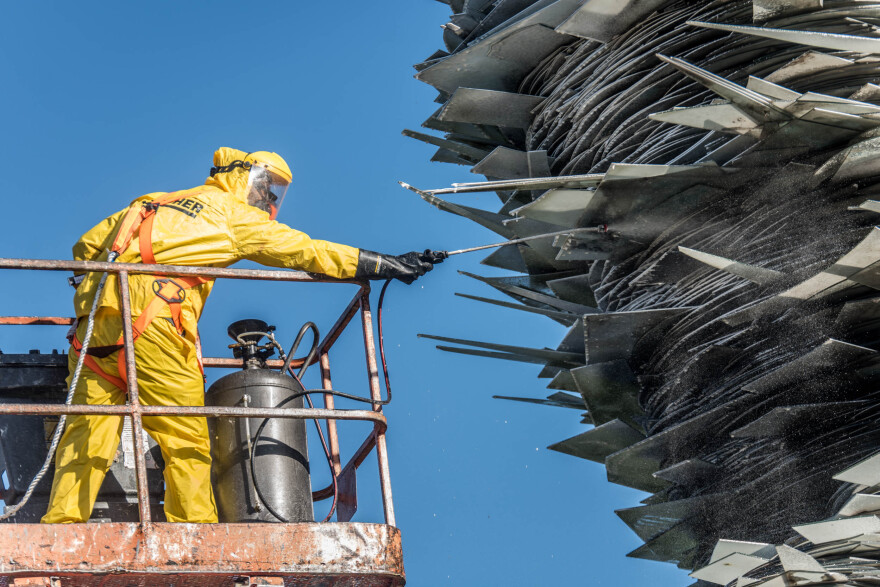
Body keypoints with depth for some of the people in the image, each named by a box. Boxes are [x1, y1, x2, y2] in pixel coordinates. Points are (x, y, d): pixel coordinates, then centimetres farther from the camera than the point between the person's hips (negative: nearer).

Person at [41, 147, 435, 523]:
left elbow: (87, 244, 25)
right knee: (186, 439, 1)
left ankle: (60, 526, -6)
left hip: (95, 318, 6)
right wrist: (387, 265, 15)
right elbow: (308, 251, 11)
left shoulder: (154, 202, 29)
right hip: (150, 327, -6)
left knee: (87, 433, 4)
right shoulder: (232, 212, 12)